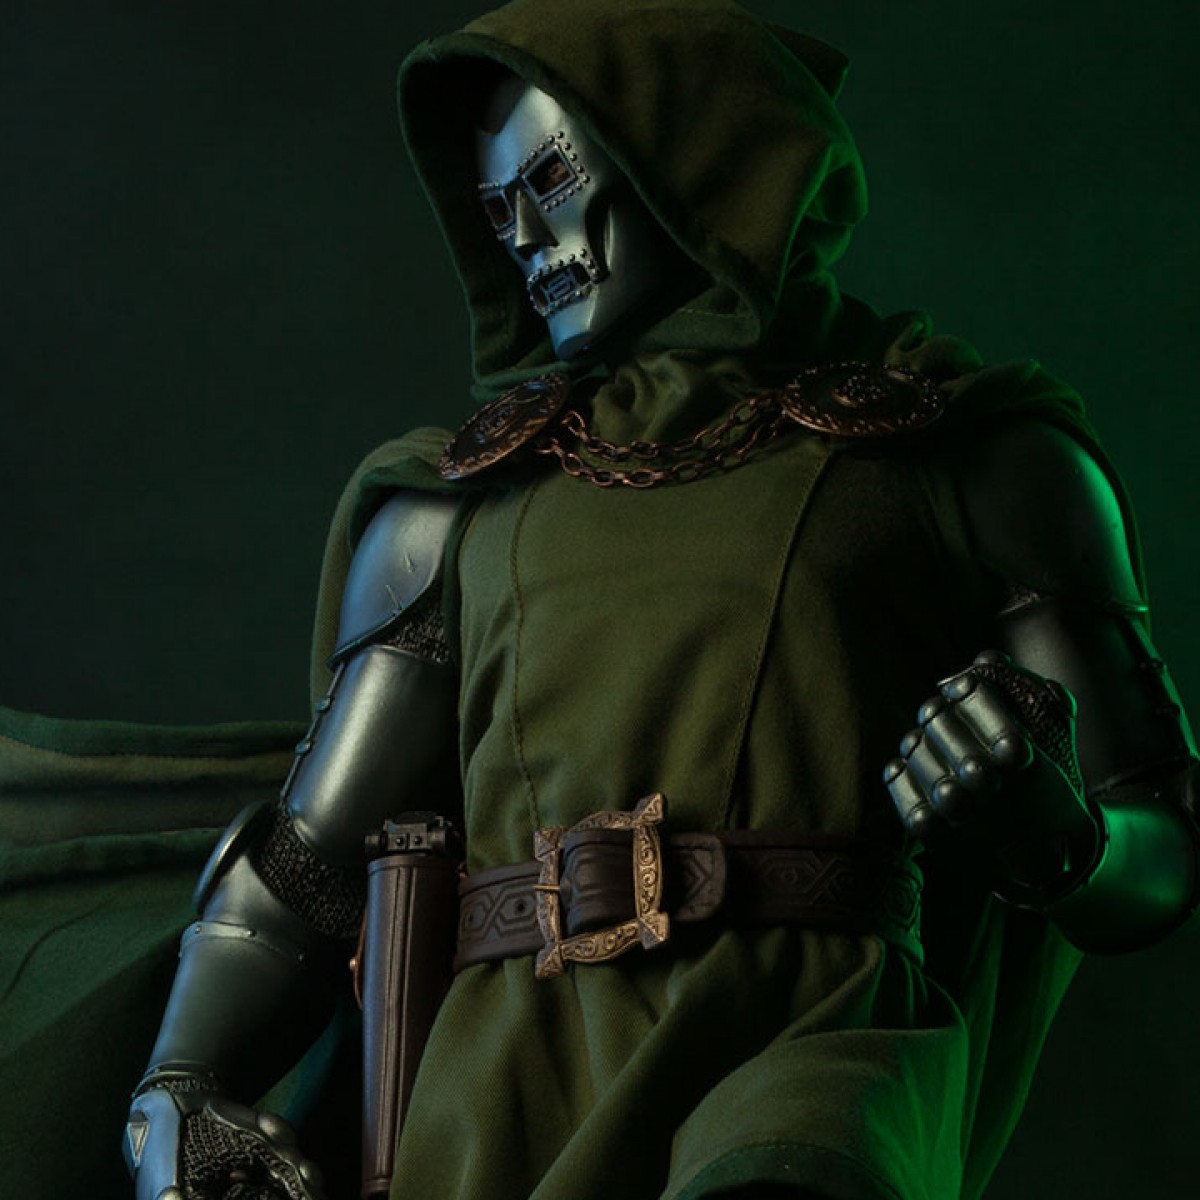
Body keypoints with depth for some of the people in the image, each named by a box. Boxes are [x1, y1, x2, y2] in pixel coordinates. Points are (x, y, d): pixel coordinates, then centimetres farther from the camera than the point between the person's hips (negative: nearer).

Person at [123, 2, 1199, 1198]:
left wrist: (1050, 837, -13)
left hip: (824, 1044, -4)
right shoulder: (457, 507, 25)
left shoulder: (976, 461, 16)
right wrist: (174, 1099, 6)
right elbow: (302, 866, 23)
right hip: (518, 1082, 4)